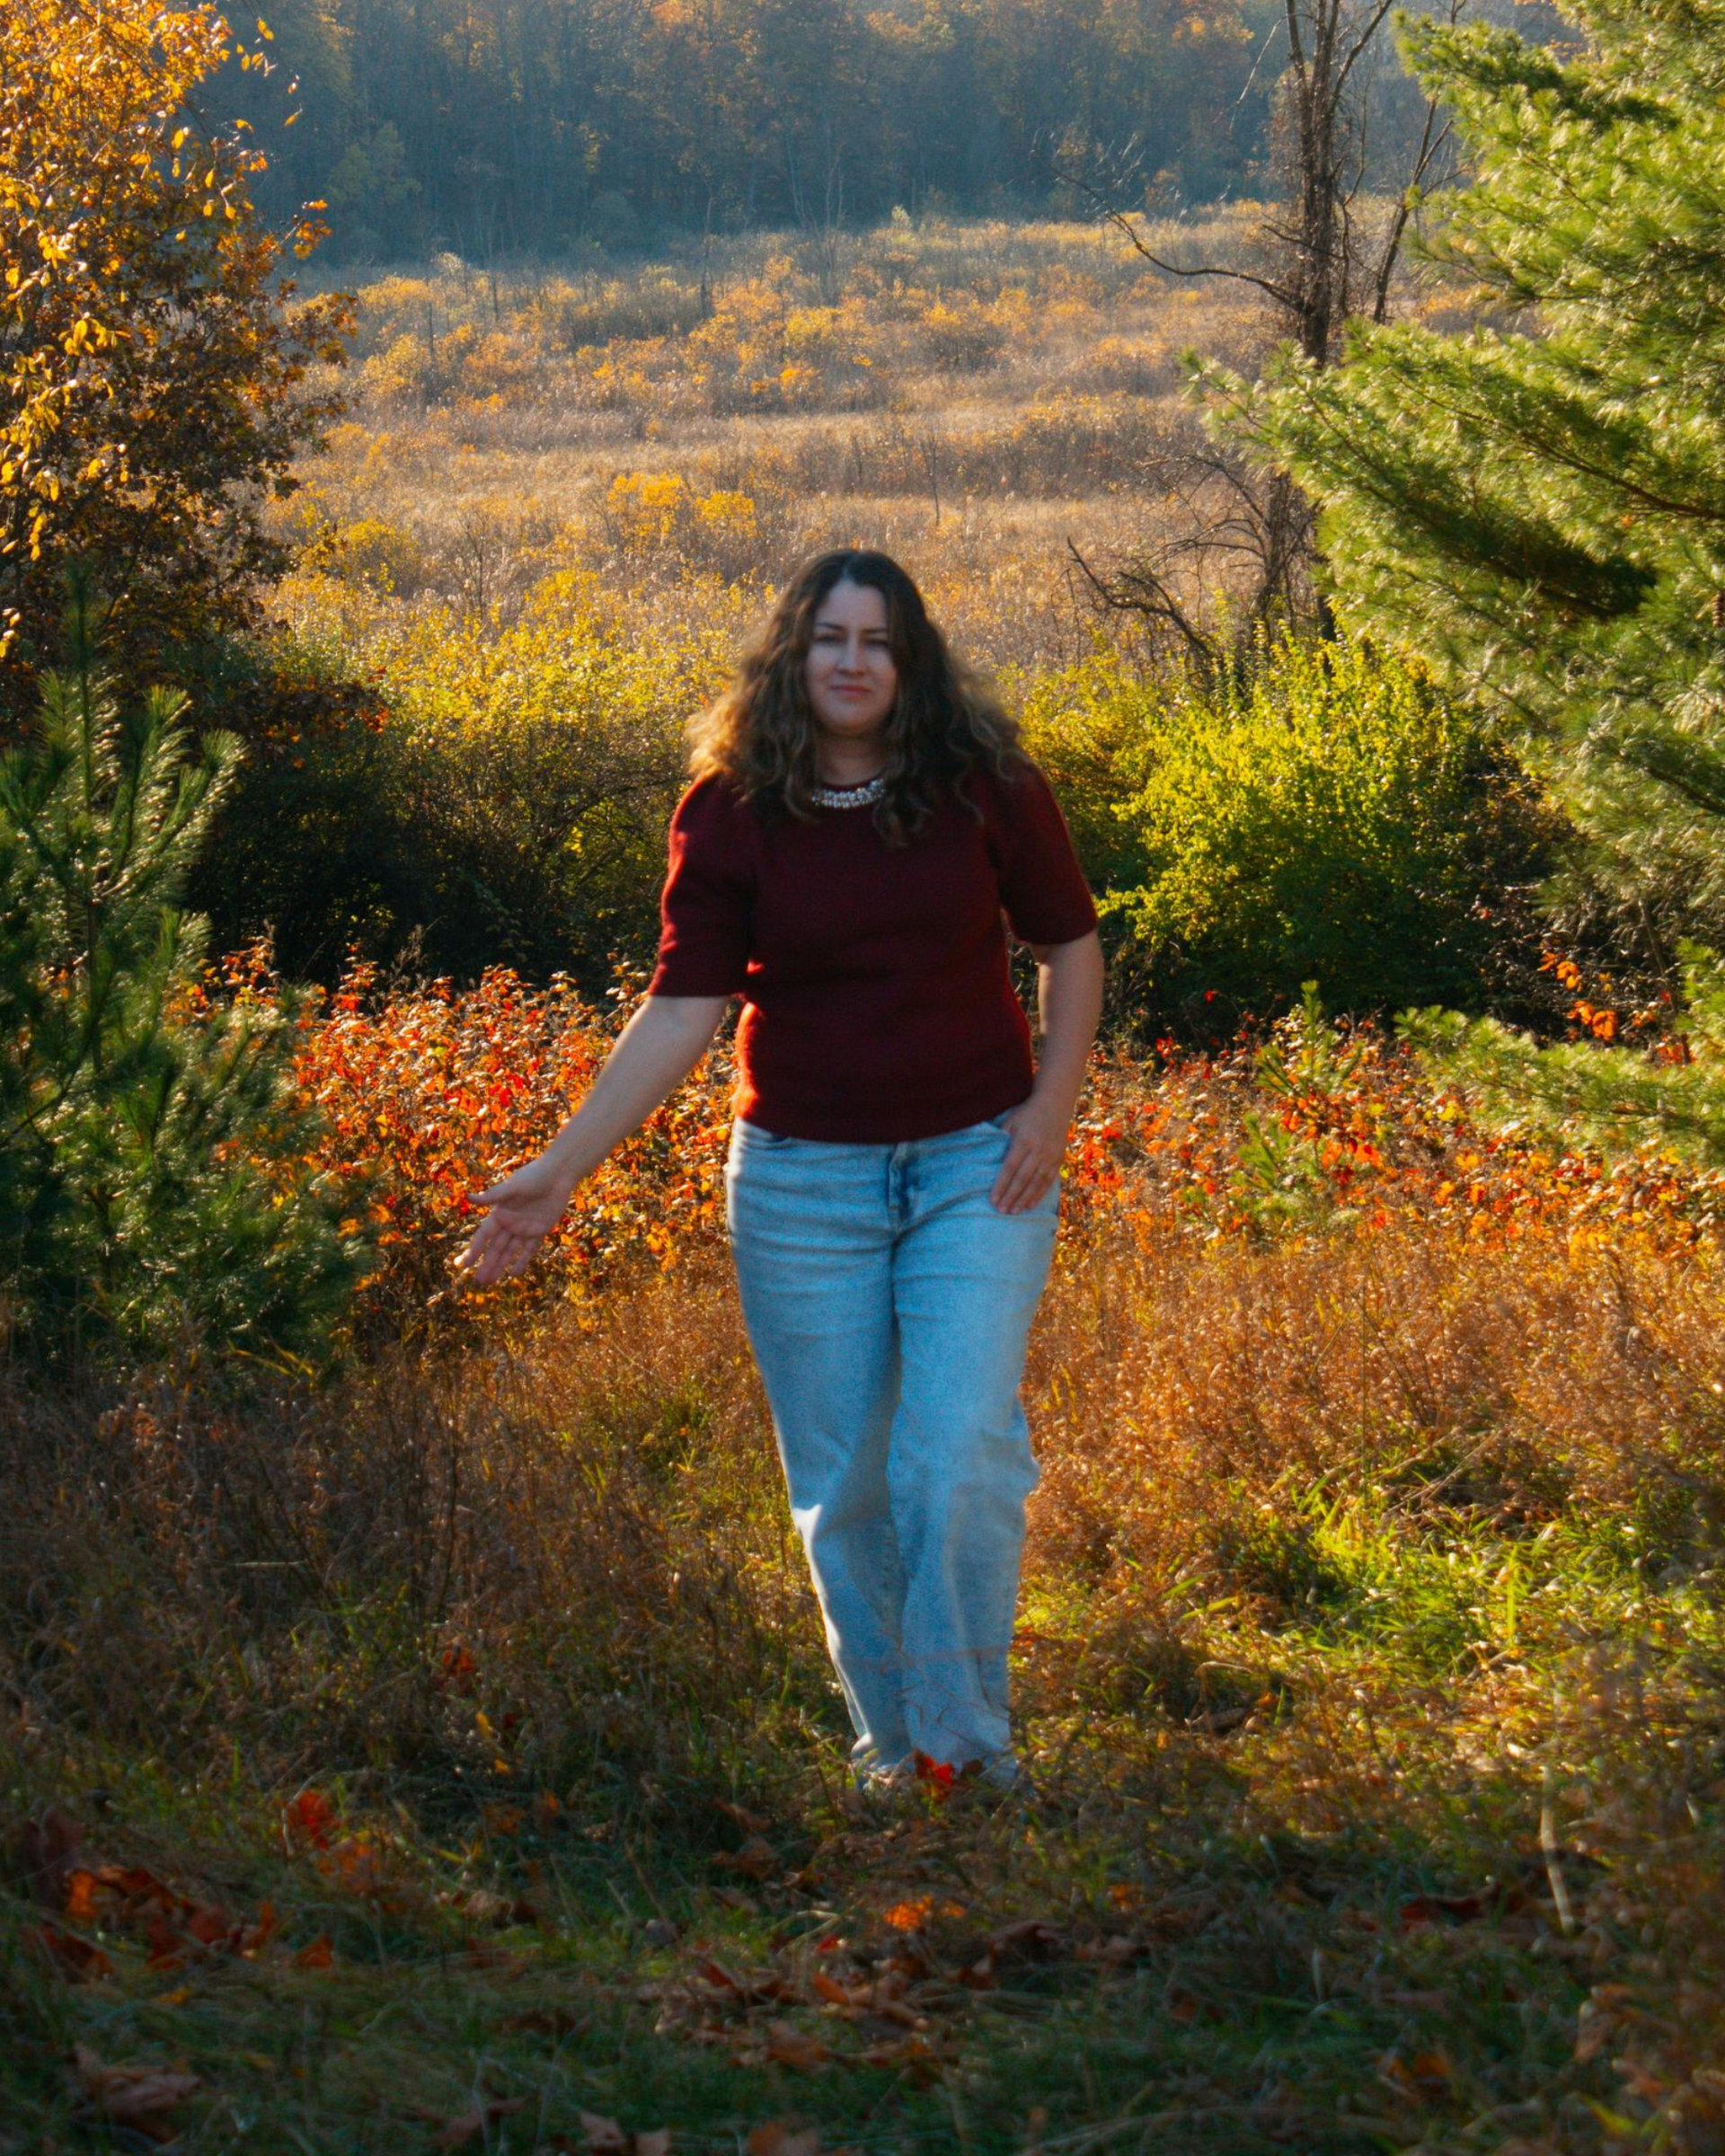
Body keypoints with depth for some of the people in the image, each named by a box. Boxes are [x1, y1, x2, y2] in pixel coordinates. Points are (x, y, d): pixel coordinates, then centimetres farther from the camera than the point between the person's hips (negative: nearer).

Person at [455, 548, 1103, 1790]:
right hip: (802, 1178, 1)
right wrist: (564, 1167, -13)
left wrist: (1054, 1104, -4)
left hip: (977, 1167, -1)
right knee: (841, 1486, 6)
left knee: (960, 1461, -13)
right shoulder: (731, 814, -3)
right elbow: (684, 1006, -6)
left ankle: (968, 1740, 0)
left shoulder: (984, 784, -3)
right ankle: (892, 1745, 21)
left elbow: (1070, 945, 8)